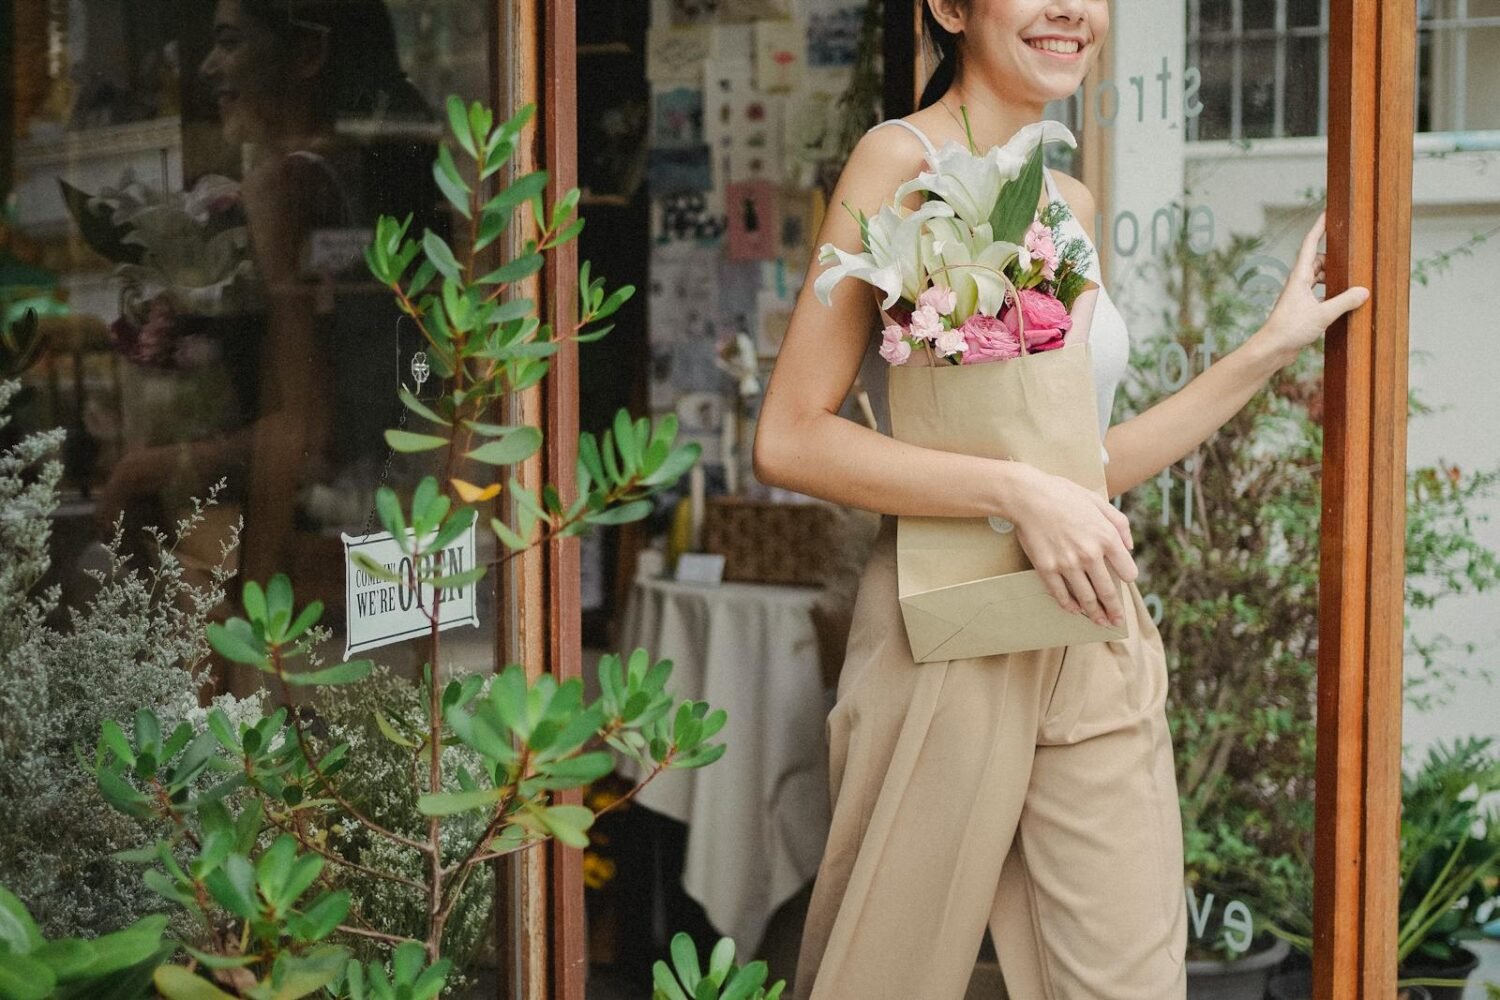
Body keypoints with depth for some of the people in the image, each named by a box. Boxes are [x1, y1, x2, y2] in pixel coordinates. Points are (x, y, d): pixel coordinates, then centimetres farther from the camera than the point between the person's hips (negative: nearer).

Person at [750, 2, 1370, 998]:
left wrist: (1271, 348, 17)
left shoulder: (1072, 203, 14)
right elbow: (789, 439, -14)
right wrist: (1018, 492, -20)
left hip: (1097, 643, 6)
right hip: (952, 641, -6)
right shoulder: (903, 160, -7)